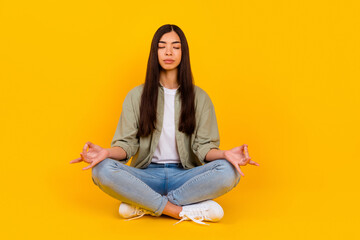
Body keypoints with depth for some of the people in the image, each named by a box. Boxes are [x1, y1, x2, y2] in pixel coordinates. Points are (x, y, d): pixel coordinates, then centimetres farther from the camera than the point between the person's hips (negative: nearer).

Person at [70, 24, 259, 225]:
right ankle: (185, 211, -26)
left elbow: (204, 146, 0)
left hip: (185, 176, 1)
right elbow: (127, 143, 1)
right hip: (147, 175, 0)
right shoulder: (137, 96, 8)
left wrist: (224, 154, -23)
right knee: (102, 169, -30)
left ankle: (143, 205, -22)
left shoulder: (199, 97, 8)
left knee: (228, 171, -30)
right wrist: (107, 153, -22)